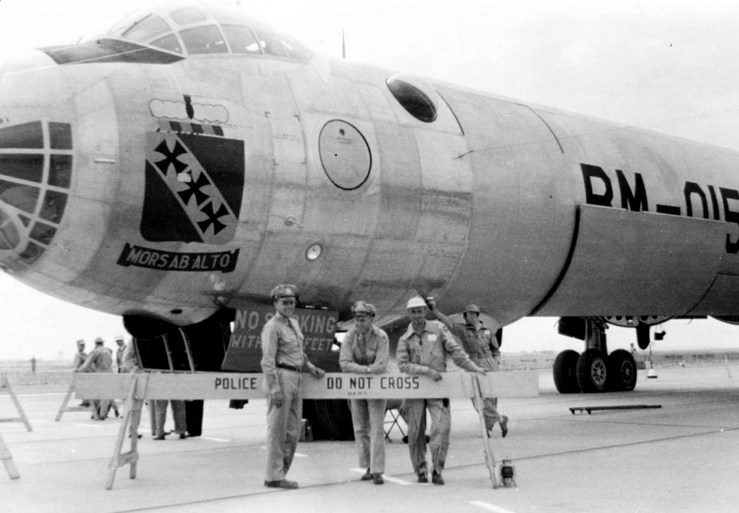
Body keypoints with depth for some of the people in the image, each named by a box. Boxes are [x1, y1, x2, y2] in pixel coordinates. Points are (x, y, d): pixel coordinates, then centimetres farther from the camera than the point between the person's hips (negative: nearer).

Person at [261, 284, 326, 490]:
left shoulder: (294, 323, 18)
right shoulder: (272, 327, -9)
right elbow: (268, 360, -15)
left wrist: (312, 369, 15)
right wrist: (275, 388, -20)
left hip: (295, 380, 9)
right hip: (280, 378, -9)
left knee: (293, 431, 11)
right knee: (277, 430, -3)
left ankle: (279, 473, 20)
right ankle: (273, 476, 3)